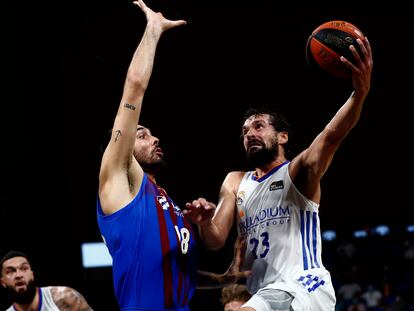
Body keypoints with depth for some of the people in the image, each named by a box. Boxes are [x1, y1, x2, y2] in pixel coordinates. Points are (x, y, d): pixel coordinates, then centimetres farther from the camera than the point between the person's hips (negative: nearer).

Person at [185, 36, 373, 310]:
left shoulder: (299, 172, 3)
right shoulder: (235, 182, 21)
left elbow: (332, 136, -17)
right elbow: (216, 241, 12)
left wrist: (360, 92, -37)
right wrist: (205, 223, -14)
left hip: (303, 286, -8)